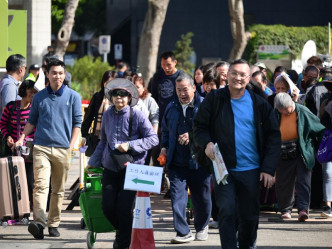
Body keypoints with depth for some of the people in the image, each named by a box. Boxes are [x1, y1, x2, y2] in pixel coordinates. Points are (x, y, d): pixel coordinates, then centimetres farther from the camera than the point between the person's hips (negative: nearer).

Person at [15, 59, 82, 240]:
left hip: (62, 149, 0)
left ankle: (53, 224, 14)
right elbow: (32, 121, 17)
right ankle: (39, 222, -28)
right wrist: (22, 137, 2)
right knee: (41, 185, -16)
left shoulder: (73, 96, 7)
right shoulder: (39, 97, 11)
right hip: (41, 147, 0)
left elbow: (77, 123, 7)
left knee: (58, 189, 6)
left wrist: (71, 146, -2)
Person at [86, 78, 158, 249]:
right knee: (108, 206, -1)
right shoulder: (107, 115, 8)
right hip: (110, 168, 4)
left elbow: (153, 139, -5)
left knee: (124, 207, -9)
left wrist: (130, 145, -15)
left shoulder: (137, 116, -6)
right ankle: (121, 231, 29)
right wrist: (93, 162, 20)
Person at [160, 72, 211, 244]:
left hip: (198, 162, -3)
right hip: (176, 163, 3)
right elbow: (165, 131, 27)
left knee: (201, 198, 9)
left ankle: (201, 227, 32)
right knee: (177, 196, -8)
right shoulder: (171, 108, 13)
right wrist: (164, 148, 12)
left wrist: (192, 136, -18)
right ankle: (183, 232, -7)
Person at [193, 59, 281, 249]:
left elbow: (273, 136, 5)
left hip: (251, 170, 2)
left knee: (249, 217, 10)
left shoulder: (259, 104, 3)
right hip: (223, 167, -1)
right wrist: (206, 143, -16)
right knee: (227, 211, -14)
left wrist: (269, 168, -3)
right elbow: (199, 126, 6)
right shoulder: (215, 99, 0)